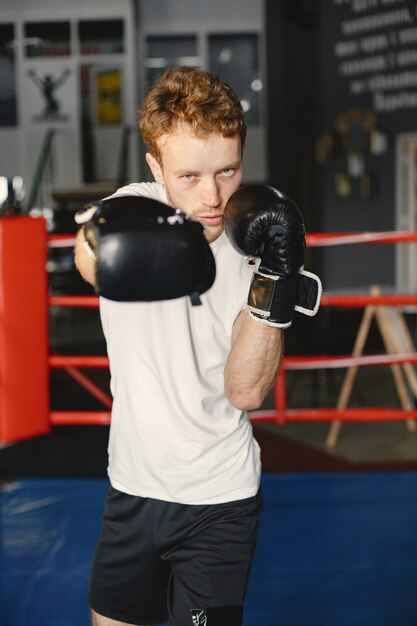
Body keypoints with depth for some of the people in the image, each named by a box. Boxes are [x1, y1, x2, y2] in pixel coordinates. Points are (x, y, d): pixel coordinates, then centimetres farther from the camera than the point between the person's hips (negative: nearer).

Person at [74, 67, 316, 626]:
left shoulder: (254, 240, -12)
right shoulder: (131, 211, -11)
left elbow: (246, 391, -18)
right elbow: (92, 263, -35)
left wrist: (274, 284, -29)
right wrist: (98, 239, -58)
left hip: (219, 500, -2)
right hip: (133, 484, 2)